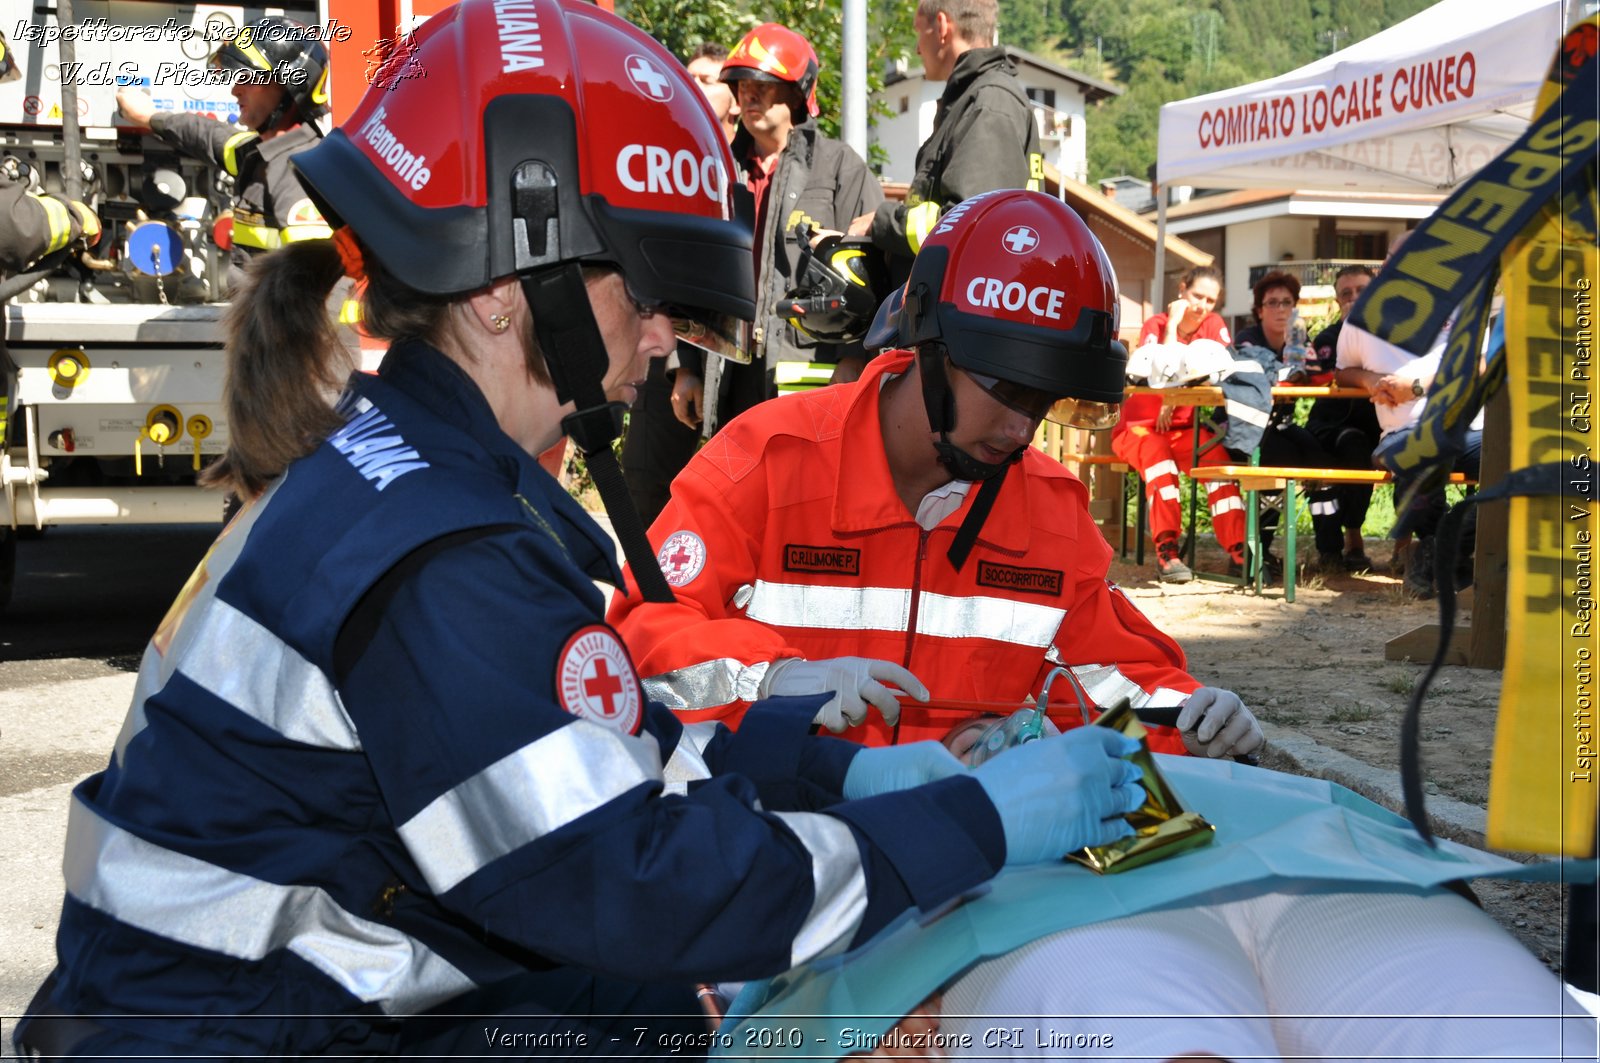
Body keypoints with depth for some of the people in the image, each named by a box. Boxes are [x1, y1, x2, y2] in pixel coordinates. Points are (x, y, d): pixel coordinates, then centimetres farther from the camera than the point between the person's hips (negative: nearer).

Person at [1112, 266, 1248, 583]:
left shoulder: (1214, 326, 4)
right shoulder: (1156, 326, -6)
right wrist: (1173, 323, -20)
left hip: (1183, 428, 3)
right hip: (1139, 426, -3)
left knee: (1217, 454, -28)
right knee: (1158, 451, -36)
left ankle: (1238, 551, -28)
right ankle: (1167, 552, -42)